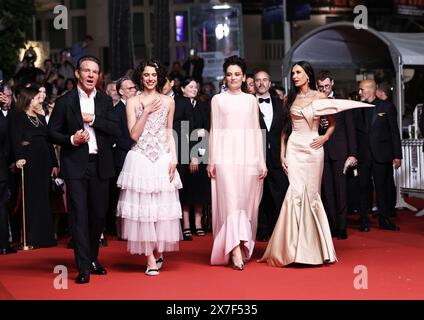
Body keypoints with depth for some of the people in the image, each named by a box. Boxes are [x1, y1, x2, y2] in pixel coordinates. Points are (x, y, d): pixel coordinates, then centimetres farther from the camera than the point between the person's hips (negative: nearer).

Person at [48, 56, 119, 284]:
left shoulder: (105, 101, 9)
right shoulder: (65, 101, 1)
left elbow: (116, 130, 0)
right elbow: (52, 133, 2)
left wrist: (94, 120, -12)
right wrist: (71, 140, -14)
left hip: (100, 164, 3)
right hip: (75, 165, -3)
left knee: (99, 214, 9)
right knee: (79, 215, -6)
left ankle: (93, 259, 26)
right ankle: (83, 267, -5)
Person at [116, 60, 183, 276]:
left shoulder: (168, 102, 10)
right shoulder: (132, 102, 5)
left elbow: (170, 134, 12)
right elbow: (134, 134, -3)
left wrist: (174, 159, 2)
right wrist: (147, 112, -11)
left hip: (163, 159, 1)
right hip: (140, 159, -1)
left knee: (163, 206, 0)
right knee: (142, 206, -3)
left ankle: (159, 251, 16)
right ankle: (150, 258, 2)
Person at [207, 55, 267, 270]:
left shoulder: (251, 100, 12)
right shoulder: (218, 99, 7)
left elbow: (257, 131, 11)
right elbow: (214, 131, 6)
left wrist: (262, 162, 6)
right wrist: (211, 161, 0)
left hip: (248, 155, 2)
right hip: (226, 155, -2)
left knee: (247, 202, 2)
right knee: (231, 200, -11)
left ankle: (244, 246, 12)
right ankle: (236, 250, -17)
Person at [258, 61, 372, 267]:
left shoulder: (320, 97, 2)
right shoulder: (290, 98, 8)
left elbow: (332, 122, 10)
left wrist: (325, 137, -7)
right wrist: (282, 153, 4)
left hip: (313, 148, -1)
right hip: (294, 148, 1)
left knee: (311, 194, 2)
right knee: (297, 192, -9)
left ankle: (313, 245, 12)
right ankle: (297, 247, -5)